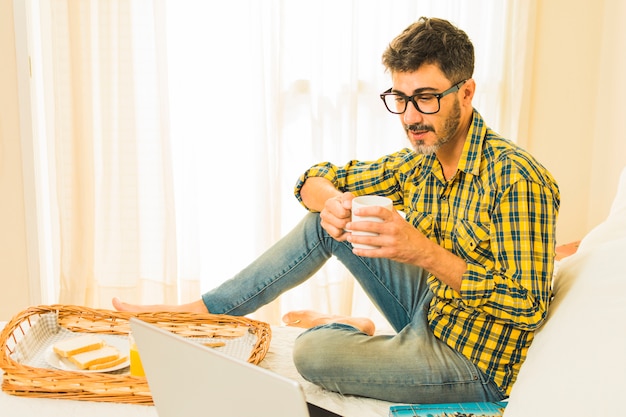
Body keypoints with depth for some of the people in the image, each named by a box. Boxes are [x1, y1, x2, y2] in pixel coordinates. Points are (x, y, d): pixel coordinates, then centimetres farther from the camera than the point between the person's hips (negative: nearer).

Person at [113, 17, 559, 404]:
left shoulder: (518, 178, -24)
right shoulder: (417, 163, 0)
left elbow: (528, 307, -27)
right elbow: (316, 178, 8)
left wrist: (421, 250, -36)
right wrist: (331, 202, -17)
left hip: (474, 361, -7)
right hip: (431, 314, 7)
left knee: (312, 351, -27)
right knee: (325, 224, -1)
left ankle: (350, 330, 8)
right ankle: (203, 311, 7)